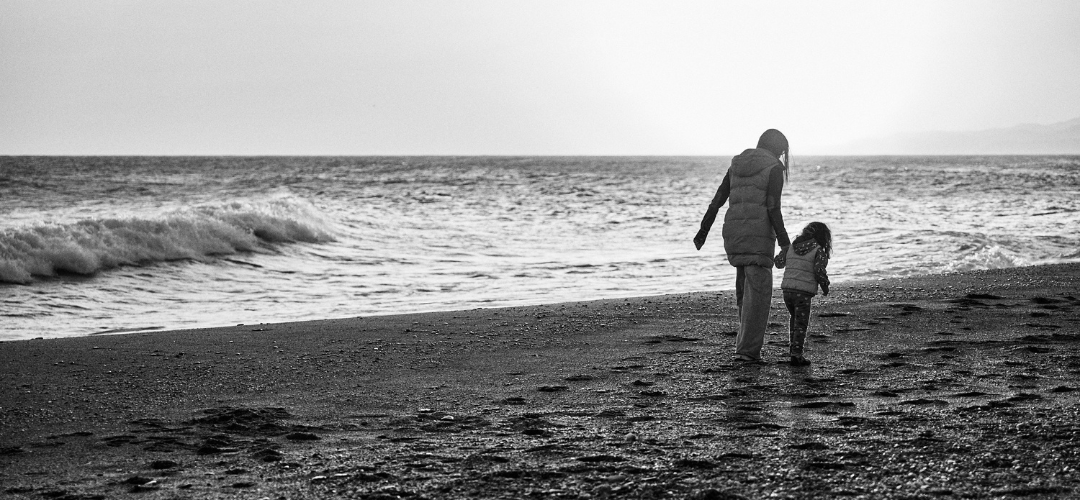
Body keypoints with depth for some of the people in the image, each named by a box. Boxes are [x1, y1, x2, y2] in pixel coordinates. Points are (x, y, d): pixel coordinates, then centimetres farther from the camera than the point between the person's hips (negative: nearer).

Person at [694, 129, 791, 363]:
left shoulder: (736, 165, 12)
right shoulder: (774, 169, -5)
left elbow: (717, 201, 10)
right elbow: (773, 209, -14)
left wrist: (703, 231, 17)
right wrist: (784, 242, -10)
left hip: (732, 233, 6)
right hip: (759, 235, -6)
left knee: (744, 287, 21)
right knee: (758, 293, -4)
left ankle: (747, 341, 27)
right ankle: (747, 349, -12)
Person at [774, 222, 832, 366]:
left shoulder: (791, 246, 11)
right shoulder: (818, 251, -4)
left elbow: (779, 262, 17)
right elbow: (820, 271, -14)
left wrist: (784, 250, 36)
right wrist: (825, 287, 2)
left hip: (787, 289, 5)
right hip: (804, 292, -5)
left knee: (794, 318, 24)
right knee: (801, 323, -1)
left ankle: (792, 347, 26)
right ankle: (796, 354, -8)